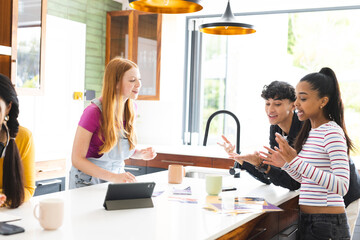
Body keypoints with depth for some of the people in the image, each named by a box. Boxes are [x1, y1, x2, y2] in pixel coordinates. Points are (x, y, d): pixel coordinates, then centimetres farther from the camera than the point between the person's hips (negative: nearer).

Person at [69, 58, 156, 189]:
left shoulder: (129, 111, 3)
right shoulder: (94, 112, -16)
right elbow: (77, 159, -18)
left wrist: (141, 154, -3)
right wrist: (113, 177, -27)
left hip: (117, 179, 5)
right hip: (88, 181, -5)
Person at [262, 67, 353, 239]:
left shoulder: (332, 132, -15)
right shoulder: (311, 132, 12)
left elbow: (342, 186, -27)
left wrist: (296, 162, -31)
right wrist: (286, 164, 4)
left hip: (328, 225, -8)